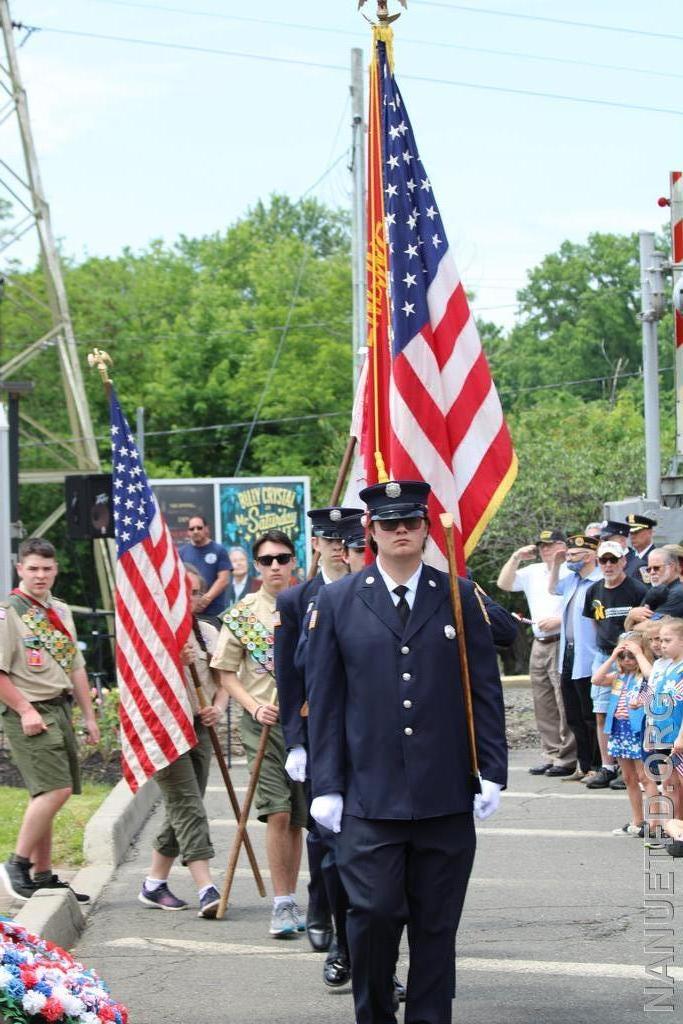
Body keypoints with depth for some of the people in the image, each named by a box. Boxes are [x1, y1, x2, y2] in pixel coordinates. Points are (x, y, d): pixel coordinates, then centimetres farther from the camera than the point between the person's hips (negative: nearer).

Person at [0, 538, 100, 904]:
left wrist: (89, 715, 19)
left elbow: (76, 667, 22)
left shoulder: (61, 612, 17)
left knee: (46, 795, 10)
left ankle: (43, 876, 15)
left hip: (59, 709, 8)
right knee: (55, 789, -18)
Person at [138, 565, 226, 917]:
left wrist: (218, 709, -4)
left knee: (182, 810, 9)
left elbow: (222, 681, 16)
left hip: (198, 727, 6)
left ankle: (154, 884, 21)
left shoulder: (208, 633, 13)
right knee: (188, 806, -14)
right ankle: (206, 888, -20)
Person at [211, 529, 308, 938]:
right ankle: (283, 904, -6)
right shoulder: (242, 613, 2)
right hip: (264, 721, -2)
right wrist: (254, 706, -10)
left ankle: (290, 902, 18)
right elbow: (227, 673, 4)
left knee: (298, 818, 7)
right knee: (278, 813, -12)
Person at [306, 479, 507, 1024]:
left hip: (446, 795, 1)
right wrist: (326, 785, -1)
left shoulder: (460, 596, 7)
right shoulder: (337, 601, 5)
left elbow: (486, 691, 7)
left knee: (436, 923, 6)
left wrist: (492, 771, 0)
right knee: (373, 914, -5)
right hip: (370, 795, -1)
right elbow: (325, 700, 4)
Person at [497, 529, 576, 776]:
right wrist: (516, 558, 4)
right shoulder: (533, 572, 16)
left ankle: (567, 758, -6)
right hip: (539, 644, 8)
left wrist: (557, 621, -17)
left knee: (564, 704, -8)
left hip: (563, 642, -8)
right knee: (543, 705, 9)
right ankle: (550, 756, 14)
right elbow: (504, 583, 13)